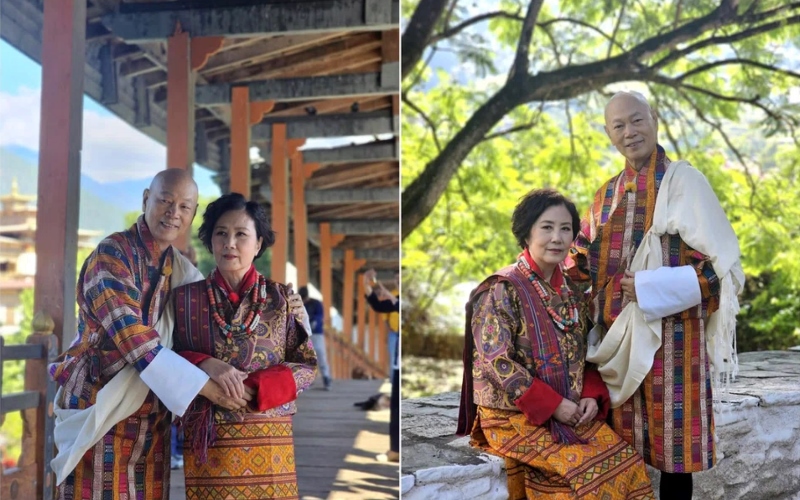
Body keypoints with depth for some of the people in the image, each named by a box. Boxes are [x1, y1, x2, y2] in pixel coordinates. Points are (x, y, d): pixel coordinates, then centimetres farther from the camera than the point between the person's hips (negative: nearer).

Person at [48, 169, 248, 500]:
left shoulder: (180, 269, 8)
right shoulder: (111, 255, -12)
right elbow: (135, 340, -22)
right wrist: (207, 388, -23)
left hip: (153, 421, 6)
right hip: (101, 416, -6)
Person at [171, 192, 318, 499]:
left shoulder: (283, 299, 3)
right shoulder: (185, 298, 5)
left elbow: (308, 366, 2)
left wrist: (251, 387, -13)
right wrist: (205, 365, -14)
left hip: (267, 440, 0)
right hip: (206, 440, 0)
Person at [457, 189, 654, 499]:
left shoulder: (570, 292, 10)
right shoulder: (502, 290, -11)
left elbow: (582, 356, 16)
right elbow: (497, 363, -17)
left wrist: (591, 396, -5)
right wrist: (554, 405, -19)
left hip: (571, 412, 6)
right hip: (515, 415, -6)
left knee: (629, 463, -11)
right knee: (589, 470, -23)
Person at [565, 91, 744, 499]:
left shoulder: (683, 181, -5)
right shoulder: (608, 194, 14)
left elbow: (721, 261, -10)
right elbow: (588, 267, 18)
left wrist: (649, 288, -15)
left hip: (669, 333, -6)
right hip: (618, 336, 6)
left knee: (671, 441, -1)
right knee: (623, 446, 9)